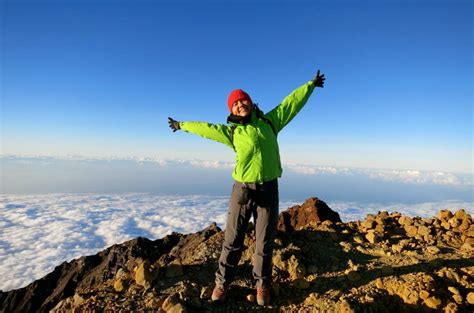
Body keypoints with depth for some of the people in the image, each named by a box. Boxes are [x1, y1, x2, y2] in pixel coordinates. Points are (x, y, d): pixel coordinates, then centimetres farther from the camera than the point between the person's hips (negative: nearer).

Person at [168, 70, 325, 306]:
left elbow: (292, 102, 14)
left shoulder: (269, 121, 8)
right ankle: (222, 282, 25)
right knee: (233, 239, 8)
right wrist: (182, 125, 27)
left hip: (268, 189, 1)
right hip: (242, 190, -1)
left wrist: (311, 84, 21)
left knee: (265, 242, 11)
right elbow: (204, 127, 15)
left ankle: (262, 285, 29)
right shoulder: (232, 131, 5)